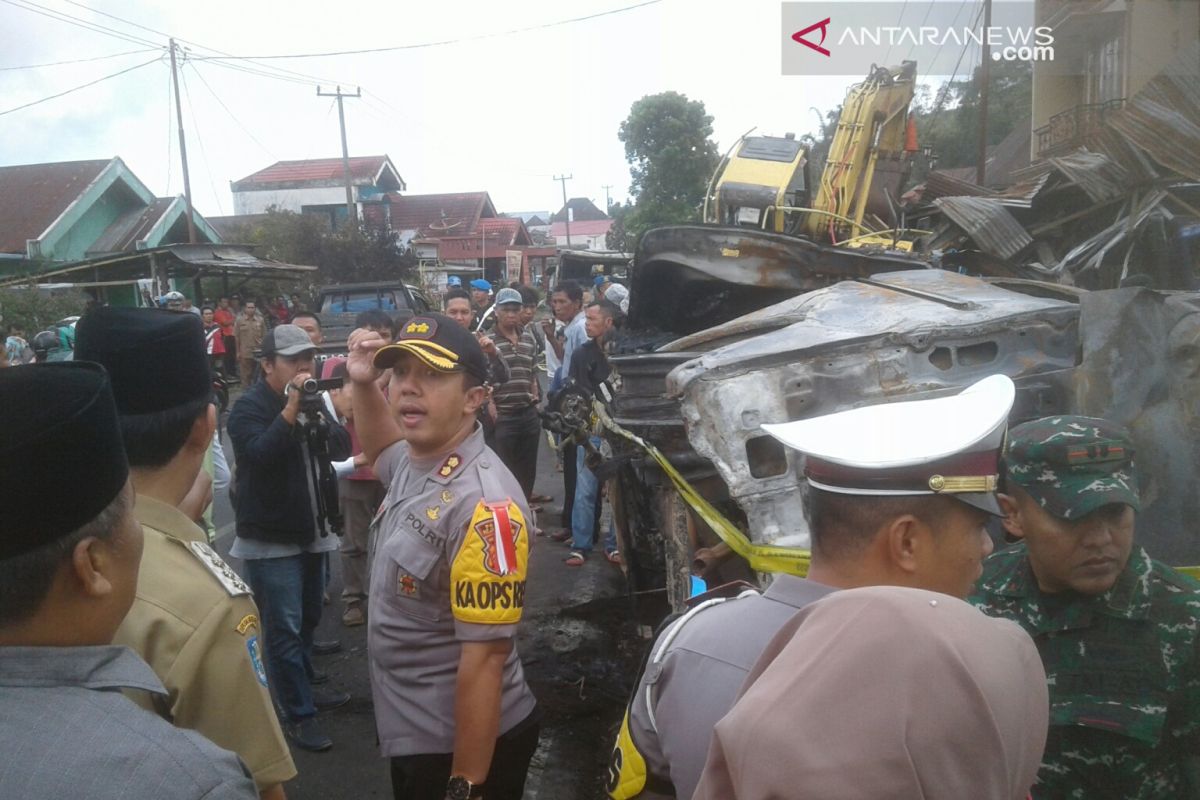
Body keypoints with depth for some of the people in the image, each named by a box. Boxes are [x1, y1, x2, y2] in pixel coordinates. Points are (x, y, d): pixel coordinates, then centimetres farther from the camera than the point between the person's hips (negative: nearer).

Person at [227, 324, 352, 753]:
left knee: (308, 618, 20)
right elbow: (259, 454, -29)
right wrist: (291, 410, -33)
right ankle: (298, 715, 4)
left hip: (310, 530, 7)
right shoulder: (249, 406, -12)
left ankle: (305, 688, 37)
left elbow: (342, 447, 0)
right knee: (284, 628, -5)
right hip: (271, 538, -7)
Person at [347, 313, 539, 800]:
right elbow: (381, 449, 25)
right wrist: (363, 383, 6)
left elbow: (485, 657, -26)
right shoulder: (415, 461, -1)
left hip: (466, 744, -9)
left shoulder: (483, 505, -28)